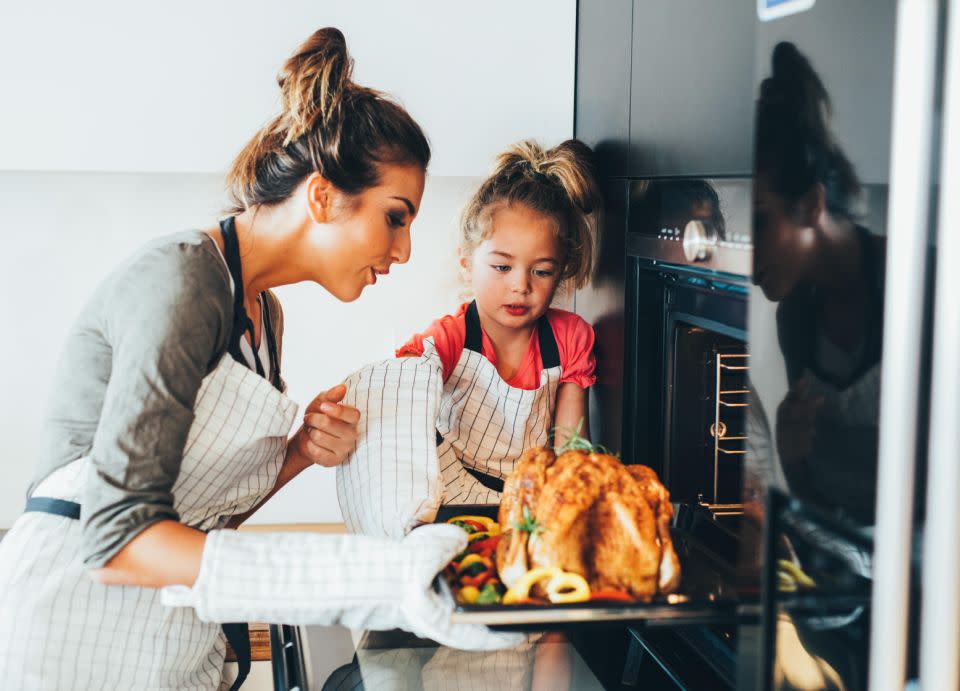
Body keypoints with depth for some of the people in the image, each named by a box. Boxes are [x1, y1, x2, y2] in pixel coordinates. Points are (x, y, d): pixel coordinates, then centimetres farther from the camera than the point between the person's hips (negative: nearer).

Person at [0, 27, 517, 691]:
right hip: (72, 632, -8)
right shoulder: (180, 281, -18)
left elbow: (206, 507, 11)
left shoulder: (262, 311, 9)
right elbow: (118, 536, -24)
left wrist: (301, 452, -8)